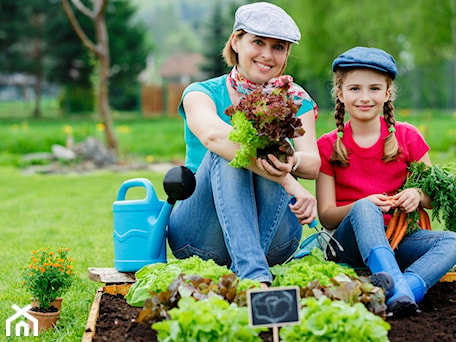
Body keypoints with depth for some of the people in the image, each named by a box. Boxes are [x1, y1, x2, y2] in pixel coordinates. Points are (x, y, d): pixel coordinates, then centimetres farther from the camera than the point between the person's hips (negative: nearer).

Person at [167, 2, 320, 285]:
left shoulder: (295, 100, 11)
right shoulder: (202, 93, 1)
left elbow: (314, 165, -7)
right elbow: (213, 134, -25)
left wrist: (292, 161, -33)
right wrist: (288, 182, -38)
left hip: (271, 239, 2)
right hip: (200, 238, -1)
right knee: (226, 153, -28)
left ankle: (241, 274, -36)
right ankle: (254, 276, -45)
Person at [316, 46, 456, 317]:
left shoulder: (407, 137, 7)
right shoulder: (328, 146, 3)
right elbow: (326, 216, -2)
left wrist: (417, 195, -15)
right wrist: (362, 207, -22)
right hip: (351, 240, -2)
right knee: (364, 208, -35)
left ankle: (408, 289, -49)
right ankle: (395, 283, -54)